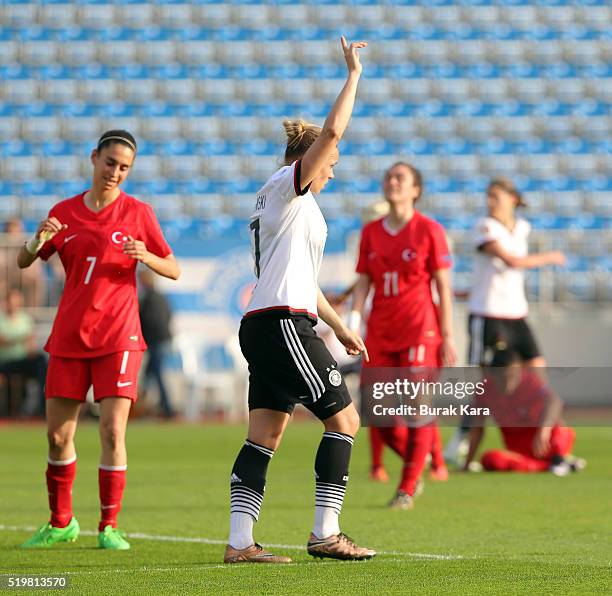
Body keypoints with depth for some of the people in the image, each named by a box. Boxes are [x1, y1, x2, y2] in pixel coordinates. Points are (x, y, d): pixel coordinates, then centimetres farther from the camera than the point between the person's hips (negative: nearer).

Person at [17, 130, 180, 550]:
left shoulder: (138, 213, 2)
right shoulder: (65, 212, 8)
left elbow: (174, 271, 4)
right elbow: (24, 262, 11)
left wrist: (145, 256, -18)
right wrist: (38, 241, -11)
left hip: (117, 337, -3)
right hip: (68, 337, 3)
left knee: (113, 430, -11)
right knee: (58, 435, 4)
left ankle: (110, 527, -1)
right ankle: (61, 522, 21)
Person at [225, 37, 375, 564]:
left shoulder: (294, 205, 25)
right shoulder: (288, 185, -3)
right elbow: (332, 130, -17)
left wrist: (338, 325, 31)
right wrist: (354, 74, -8)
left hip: (263, 324, 10)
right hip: (284, 323, -10)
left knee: (264, 436, 3)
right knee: (344, 418, -5)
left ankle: (240, 541, -3)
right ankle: (326, 533, -7)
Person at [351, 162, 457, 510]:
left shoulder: (429, 230, -3)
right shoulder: (371, 232, 9)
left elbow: (444, 287, -3)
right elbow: (363, 282, 9)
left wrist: (448, 337, -7)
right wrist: (354, 320, -6)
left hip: (419, 328, -4)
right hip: (380, 331, 4)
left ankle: (407, 489, 2)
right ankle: (418, 458, 28)